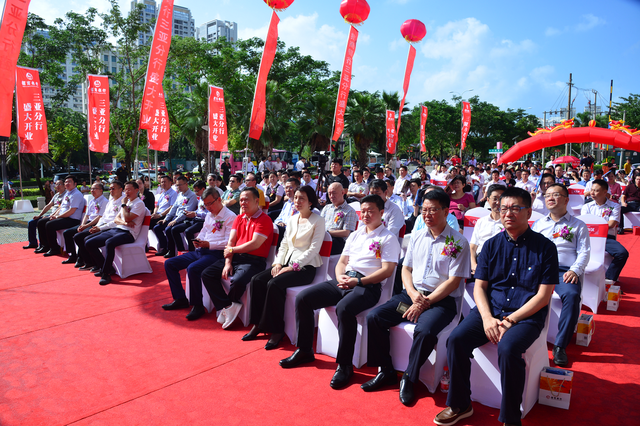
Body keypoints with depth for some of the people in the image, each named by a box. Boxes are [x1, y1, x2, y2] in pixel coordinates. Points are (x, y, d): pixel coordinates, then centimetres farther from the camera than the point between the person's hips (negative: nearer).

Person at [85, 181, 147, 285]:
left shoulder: (139, 204, -2)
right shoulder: (127, 203, 25)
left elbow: (127, 218, -15)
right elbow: (116, 219, 16)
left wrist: (124, 205, -1)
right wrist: (125, 223, -7)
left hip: (128, 233, -9)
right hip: (115, 230, 9)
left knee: (109, 243, -39)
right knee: (88, 243, -3)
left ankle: (106, 273, -25)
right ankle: (106, 267, 3)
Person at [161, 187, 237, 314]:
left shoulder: (230, 217, -8)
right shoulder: (209, 215, 20)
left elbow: (229, 242, -15)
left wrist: (208, 244, -21)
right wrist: (197, 241, 3)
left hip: (216, 253, -9)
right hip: (200, 251, 9)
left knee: (192, 269, -33)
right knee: (169, 264, 3)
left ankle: (197, 305, -15)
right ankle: (180, 299, 8)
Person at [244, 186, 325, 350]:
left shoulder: (317, 221, -4)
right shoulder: (292, 220, 17)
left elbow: (314, 249, -12)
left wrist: (293, 267, -18)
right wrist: (278, 263, -1)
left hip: (306, 267, -7)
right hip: (287, 262, 7)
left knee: (274, 284, -29)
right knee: (257, 280, -14)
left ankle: (277, 330, -15)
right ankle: (258, 324, -3)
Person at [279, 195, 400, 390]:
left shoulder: (388, 238, 2)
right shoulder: (355, 235, 22)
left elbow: (387, 270, -9)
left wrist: (358, 281, -17)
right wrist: (340, 277, -4)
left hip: (367, 286, -7)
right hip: (344, 281, 7)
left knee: (344, 308, -37)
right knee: (303, 298, -6)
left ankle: (344, 365, -20)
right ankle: (304, 351, 8)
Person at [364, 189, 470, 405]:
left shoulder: (458, 242, -4)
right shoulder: (417, 237, 13)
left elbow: (453, 281, -9)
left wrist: (426, 302, -16)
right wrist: (412, 293, -6)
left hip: (441, 300, -5)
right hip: (412, 294, 5)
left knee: (425, 330, -34)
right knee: (374, 317, -14)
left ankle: (409, 379, -8)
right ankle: (386, 371, 2)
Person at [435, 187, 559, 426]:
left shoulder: (545, 247, -2)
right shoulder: (492, 245, 9)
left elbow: (543, 296, -5)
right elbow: (479, 287, 7)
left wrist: (510, 320, -14)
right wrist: (487, 318, -11)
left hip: (527, 315, -3)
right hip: (490, 310, 4)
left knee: (508, 348, -32)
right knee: (456, 339, -19)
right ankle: (460, 405, 2)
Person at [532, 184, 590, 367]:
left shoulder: (578, 225, 18)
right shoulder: (538, 224, 26)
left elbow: (584, 252, 7)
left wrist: (574, 270, -12)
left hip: (564, 271, -2)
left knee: (572, 295, -35)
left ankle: (560, 346, -25)